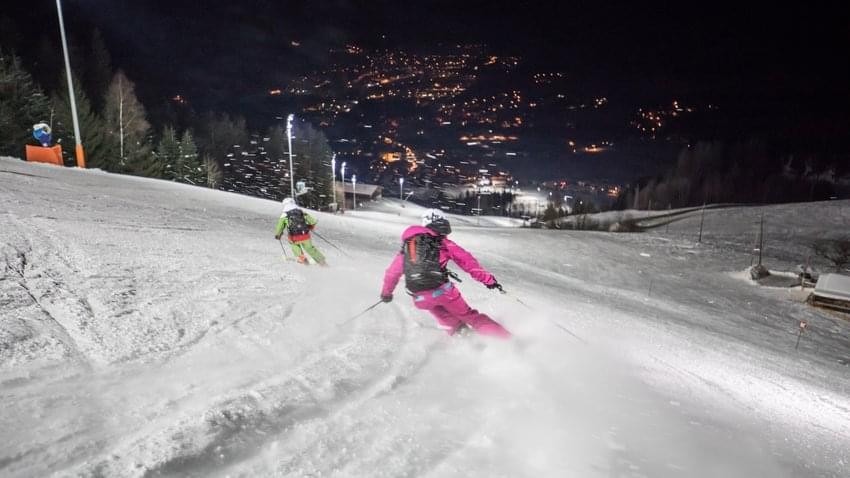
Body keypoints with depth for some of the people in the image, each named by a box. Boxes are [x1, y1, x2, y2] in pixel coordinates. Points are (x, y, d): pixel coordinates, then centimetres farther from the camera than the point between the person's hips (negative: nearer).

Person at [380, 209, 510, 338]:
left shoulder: (407, 245, 17)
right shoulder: (443, 242, 6)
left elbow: (393, 271, 25)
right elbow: (466, 261, -1)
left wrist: (386, 292, 38)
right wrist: (487, 279, 1)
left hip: (421, 298, 3)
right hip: (442, 290, -3)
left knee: (446, 318, 30)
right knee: (469, 316, 11)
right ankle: (504, 337, 11)